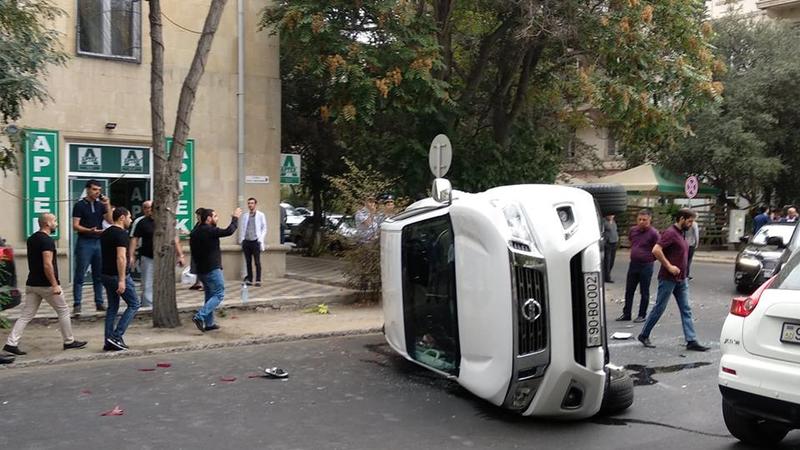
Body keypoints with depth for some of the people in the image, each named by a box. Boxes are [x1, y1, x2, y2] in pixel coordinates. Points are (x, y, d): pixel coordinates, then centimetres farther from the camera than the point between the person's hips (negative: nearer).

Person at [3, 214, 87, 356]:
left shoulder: (31, 239, 12)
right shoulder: (47, 240, -16)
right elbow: (47, 265, -23)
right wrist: (55, 285, -21)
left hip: (32, 284, 8)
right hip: (46, 284, -8)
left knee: (26, 315, 7)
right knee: (63, 311, 7)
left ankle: (11, 343, -1)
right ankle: (69, 342, 15)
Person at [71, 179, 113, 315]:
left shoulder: (100, 205, 13)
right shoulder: (80, 205, -1)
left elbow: (111, 220, 3)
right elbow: (75, 226, -8)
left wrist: (107, 205, -4)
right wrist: (89, 230, -23)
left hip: (99, 242, 5)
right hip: (85, 243, -5)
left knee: (99, 275, 8)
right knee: (80, 275, -3)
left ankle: (99, 303, 15)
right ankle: (77, 305, -2)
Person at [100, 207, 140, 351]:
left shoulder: (105, 233, 14)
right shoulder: (122, 234, -15)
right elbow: (121, 257, -23)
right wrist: (122, 280, -26)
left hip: (106, 274, 9)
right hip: (119, 276, -9)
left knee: (112, 308, 13)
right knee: (134, 305, 2)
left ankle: (109, 342, 13)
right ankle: (116, 337, -4)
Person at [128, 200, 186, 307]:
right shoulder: (140, 222, -1)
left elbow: (175, 238, 9)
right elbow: (134, 239, -6)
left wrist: (180, 255, 5)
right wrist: (131, 256, -16)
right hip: (147, 258, -3)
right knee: (148, 287, -1)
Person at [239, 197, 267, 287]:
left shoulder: (261, 215, 2)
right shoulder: (245, 216, 12)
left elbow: (264, 228, 1)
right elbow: (242, 228, 15)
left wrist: (261, 239, -7)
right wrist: (241, 239, 6)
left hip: (255, 241, -4)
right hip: (246, 241, 4)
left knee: (257, 262, -3)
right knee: (248, 262, 6)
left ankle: (258, 280, 1)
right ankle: (249, 279, 13)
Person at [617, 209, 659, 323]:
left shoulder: (653, 233, -14)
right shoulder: (633, 230, 4)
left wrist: (648, 259, -1)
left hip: (646, 265, -6)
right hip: (633, 264, 6)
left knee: (644, 292, 5)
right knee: (629, 290, 11)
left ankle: (642, 315, 15)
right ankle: (626, 314, 20)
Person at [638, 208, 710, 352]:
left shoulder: (680, 234, 14)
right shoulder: (670, 233, -15)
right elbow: (656, 250, -25)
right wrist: (669, 266, -21)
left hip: (681, 279, 9)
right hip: (668, 279, -9)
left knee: (686, 310, 4)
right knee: (659, 308, 1)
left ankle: (691, 341, 4)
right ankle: (644, 335, 13)